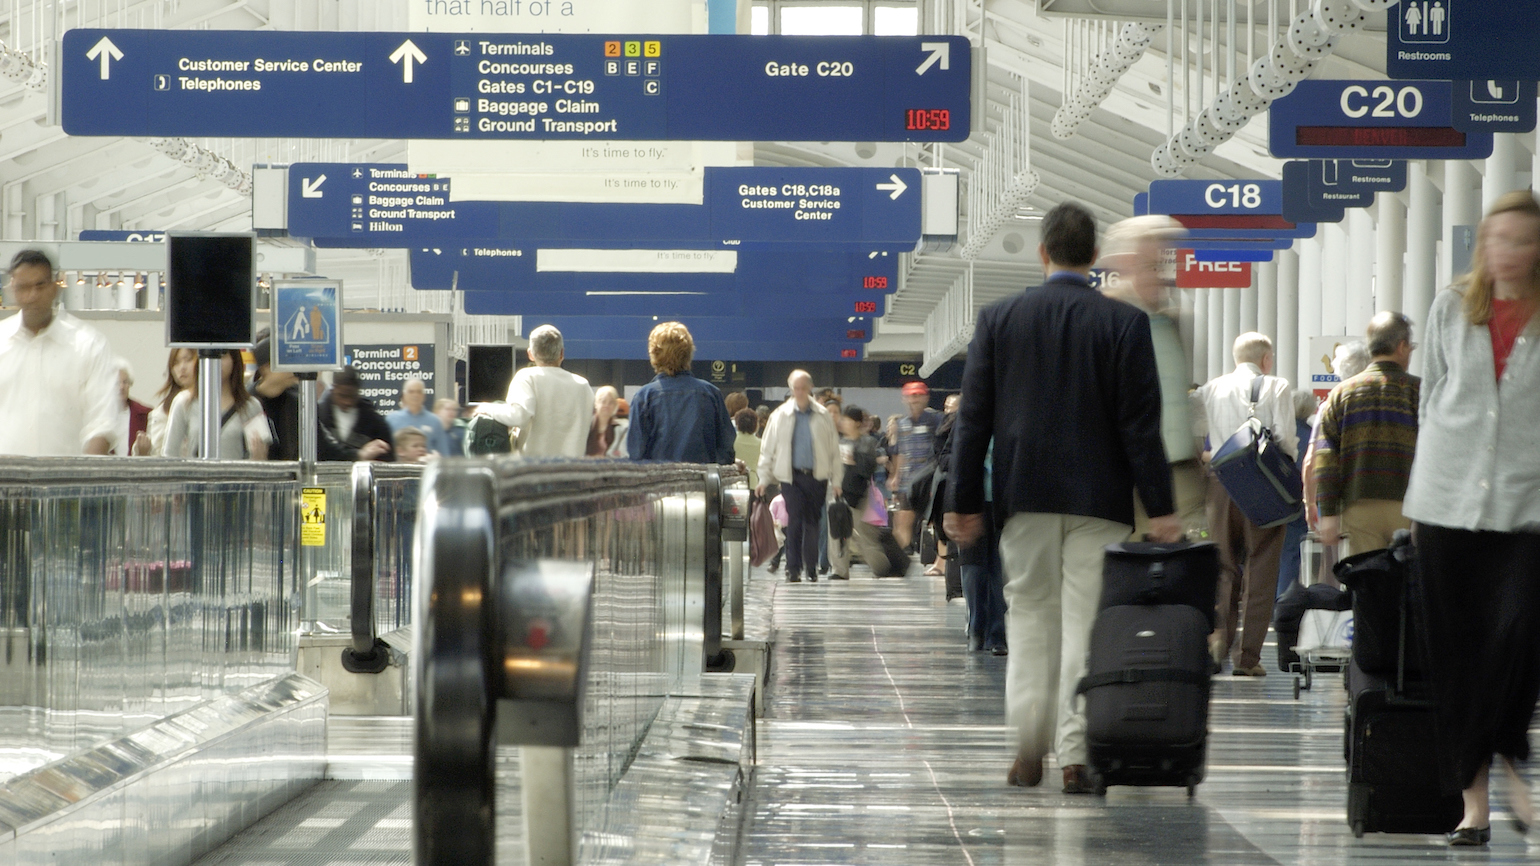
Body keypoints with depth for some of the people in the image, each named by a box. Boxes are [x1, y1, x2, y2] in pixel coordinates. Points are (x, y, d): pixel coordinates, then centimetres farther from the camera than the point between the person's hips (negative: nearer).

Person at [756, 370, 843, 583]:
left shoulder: (823, 416, 4)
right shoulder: (781, 416, 3)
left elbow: (834, 449, 7)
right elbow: (768, 448, 7)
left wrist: (837, 480, 4)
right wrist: (764, 479, 3)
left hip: (817, 476, 1)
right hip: (792, 476, -1)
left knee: (812, 522, 6)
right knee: (794, 521, -10)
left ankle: (811, 569, 16)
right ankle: (793, 569, -6)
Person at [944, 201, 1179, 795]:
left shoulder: (998, 319, 2)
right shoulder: (1124, 323, -4)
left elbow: (973, 418, 2)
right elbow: (1140, 423, -6)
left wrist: (964, 501, 7)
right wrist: (1159, 507, -4)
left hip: (1025, 496, 2)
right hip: (1099, 500, -2)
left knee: (1029, 617, 12)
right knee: (1087, 623, 1)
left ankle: (1029, 751, 9)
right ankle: (1076, 755, -2)